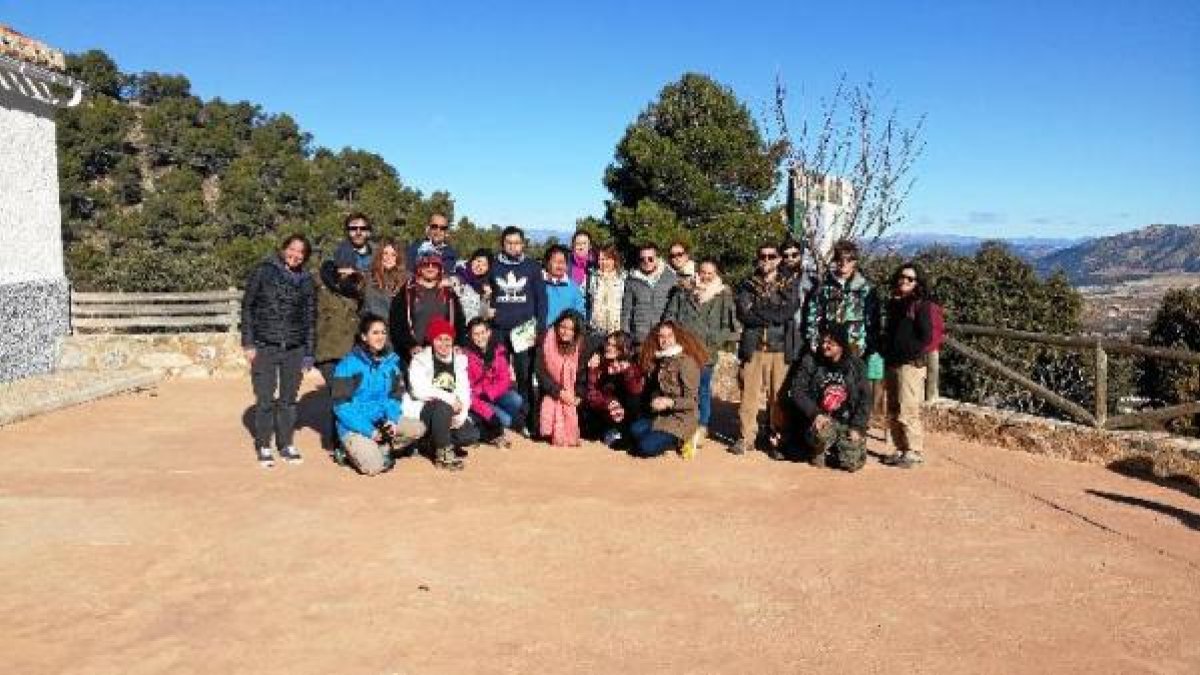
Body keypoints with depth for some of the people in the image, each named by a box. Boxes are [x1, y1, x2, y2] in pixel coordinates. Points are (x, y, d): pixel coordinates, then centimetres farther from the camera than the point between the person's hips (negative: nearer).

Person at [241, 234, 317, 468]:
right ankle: (263, 447, 12)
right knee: (265, 399, 0)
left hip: (294, 349, 3)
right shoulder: (263, 272, 0)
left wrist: (309, 354, 7)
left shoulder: (307, 282, 8)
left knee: (289, 399, 9)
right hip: (264, 347, -2)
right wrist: (248, 343, -5)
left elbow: (310, 319, 11)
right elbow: (247, 307, 1)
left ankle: (286, 445, 20)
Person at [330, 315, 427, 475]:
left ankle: (382, 449, -1)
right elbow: (341, 406, -14)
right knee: (374, 468, -23)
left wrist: (392, 421, -10)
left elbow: (395, 397, 10)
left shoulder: (392, 360, 3)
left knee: (418, 429, -17)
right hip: (355, 426, -5)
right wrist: (369, 431, -20)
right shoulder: (348, 365, -12)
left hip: (382, 420, 5)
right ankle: (352, 450, 7)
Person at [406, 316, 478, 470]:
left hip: (452, 412, 4)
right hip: (425, 410, -4)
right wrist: (448, 397, -23)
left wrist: (463, 413, -16)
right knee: (443, 407, -36)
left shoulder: (459, 359, 7)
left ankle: (435, 441, 8)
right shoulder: (421, 359, -6)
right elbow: (419, 390, -20)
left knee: (472, 435, -19)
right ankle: (442, 452, -16)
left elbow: (464, 390, 0)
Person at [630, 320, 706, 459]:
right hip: (660, 416, 8)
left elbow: (692, 400, -14)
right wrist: (653, 401, -2)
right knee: (635, 430, -18)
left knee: (646, 448, -22)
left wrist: (669, 402, -26)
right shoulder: (660, 361, 11)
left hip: (680, 421, -8)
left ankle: (678, 442, 2)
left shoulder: (687, 362, -13)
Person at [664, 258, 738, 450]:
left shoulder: (723, 297, 2)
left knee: (703, 390, 6)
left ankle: (701, 429, 16)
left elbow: (728, 326, -1)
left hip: (705, 352, -2)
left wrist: (713, 341, -11)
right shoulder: (683, 291, 10)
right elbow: (671, 315, 11)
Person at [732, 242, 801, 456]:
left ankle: (776, 438, 9)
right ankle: (747, 437, 6)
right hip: (753, 346, 0)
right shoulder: (748, 285, 11)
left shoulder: (788, 286, 11)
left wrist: (758, 310, -7)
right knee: (749, 393, -3)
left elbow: (789, 312, -6)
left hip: (780, 347, 0)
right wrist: (773, 316, -8)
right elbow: (743, 314, -3)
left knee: (778, 394, -1)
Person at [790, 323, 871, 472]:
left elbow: (865, 399, 3)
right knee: (823, 433, -36)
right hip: (820, 420, -2)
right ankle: (819, 452, 1)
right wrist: (815, 414, -19)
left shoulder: (856, 365, 3)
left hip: (848, 423, 2)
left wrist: (857, 427, -7)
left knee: (853, 462, -14)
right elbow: (797, 392, -5)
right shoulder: (810, 362, -2)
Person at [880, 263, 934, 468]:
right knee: (893, 413, 10)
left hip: (911, 365, -7)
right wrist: (885, 350, 11)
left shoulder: (920, 305, -4)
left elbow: (926, 337, -9)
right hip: (891, 365, 7)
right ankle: (901, 450, 19)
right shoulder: (892, 303, 16)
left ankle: (915, 452, -2)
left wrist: (909, 353, -11)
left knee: (907, 412, -10)